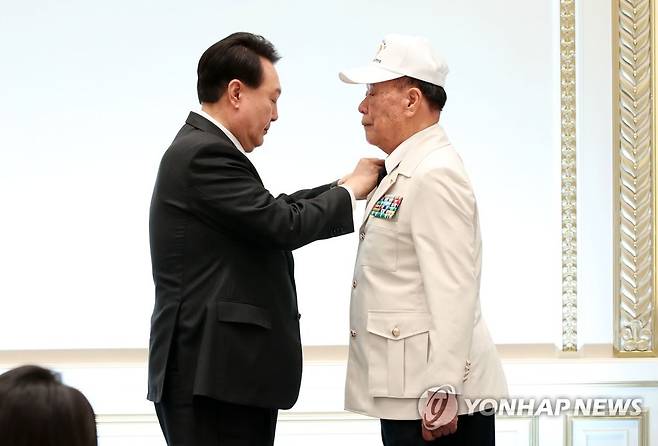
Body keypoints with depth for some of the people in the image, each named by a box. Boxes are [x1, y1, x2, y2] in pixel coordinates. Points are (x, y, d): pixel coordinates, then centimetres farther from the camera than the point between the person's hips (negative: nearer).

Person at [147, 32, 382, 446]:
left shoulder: (202, 148, 17)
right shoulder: (206, 155, -15)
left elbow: (273, 211, 22)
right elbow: (285, 225, -19)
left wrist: (351, 184, 15)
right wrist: (351, 190, -3)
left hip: (223, 369, 11)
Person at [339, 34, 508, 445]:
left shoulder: (435, 175, -15)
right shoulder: (404, 171, 16)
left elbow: (453, 295, -21)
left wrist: (441, 395, -23)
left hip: (432, 397, -10)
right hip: (407, 394, 10)